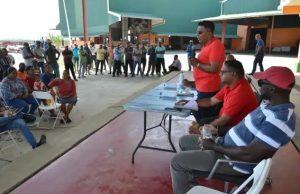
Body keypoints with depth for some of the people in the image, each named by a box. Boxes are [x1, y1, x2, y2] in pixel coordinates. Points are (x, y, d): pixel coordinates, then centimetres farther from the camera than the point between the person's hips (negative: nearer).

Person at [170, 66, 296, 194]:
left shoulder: (280, 120, -30)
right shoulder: (270, 104, 1)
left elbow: (249, 155, -31)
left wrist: (214, 146, -20)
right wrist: (218, 130, 5)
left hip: (235, 161, -9)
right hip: (227, 143, 10)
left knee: (177, 161, -10)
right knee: (185, 141, 14)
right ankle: (190, 179, 29)